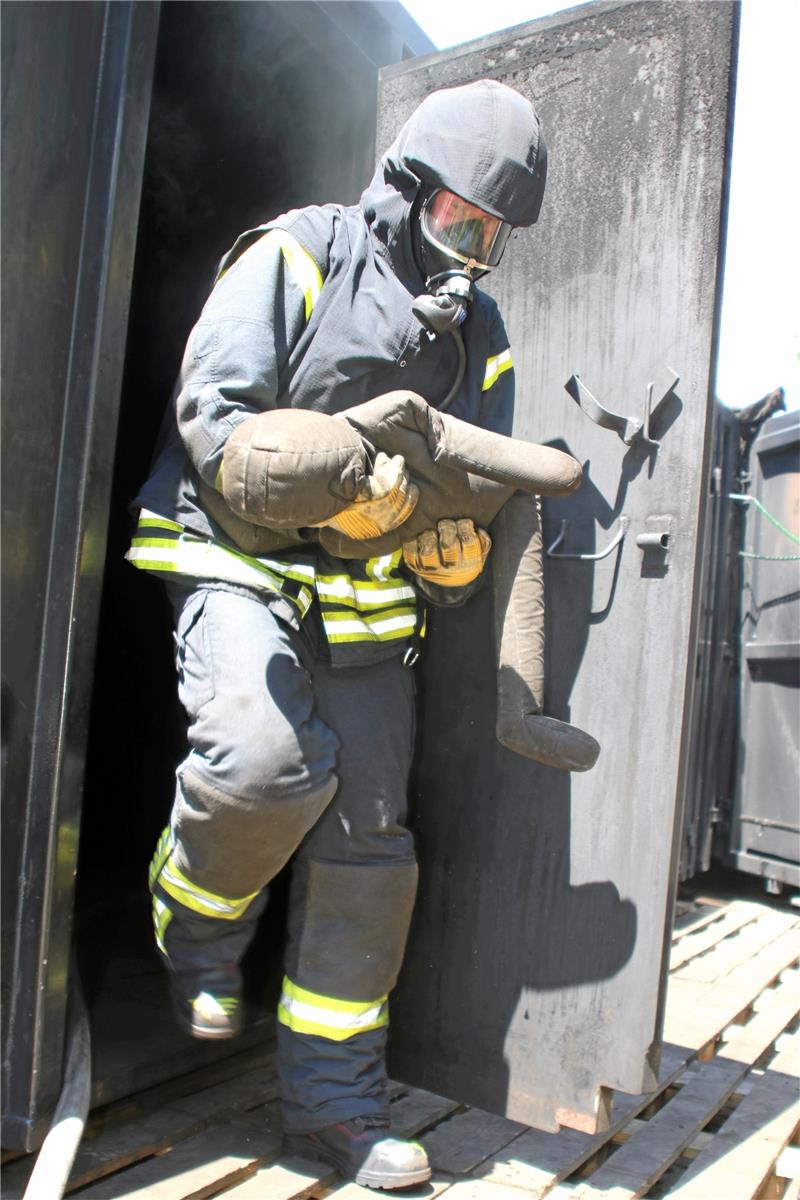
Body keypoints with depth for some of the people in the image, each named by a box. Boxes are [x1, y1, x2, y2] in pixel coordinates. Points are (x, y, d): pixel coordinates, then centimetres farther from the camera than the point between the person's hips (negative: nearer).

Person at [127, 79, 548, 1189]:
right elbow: (210, 410, -9)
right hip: (241, 558, -5)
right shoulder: (297, 255, 0)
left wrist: (456, 552, -8)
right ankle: (198, 931, 7)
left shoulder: (477, 333, 16)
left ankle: (333, 1100, 16)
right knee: (267, 757, -30)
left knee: (365, 839, 1)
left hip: (365, 597, 5)